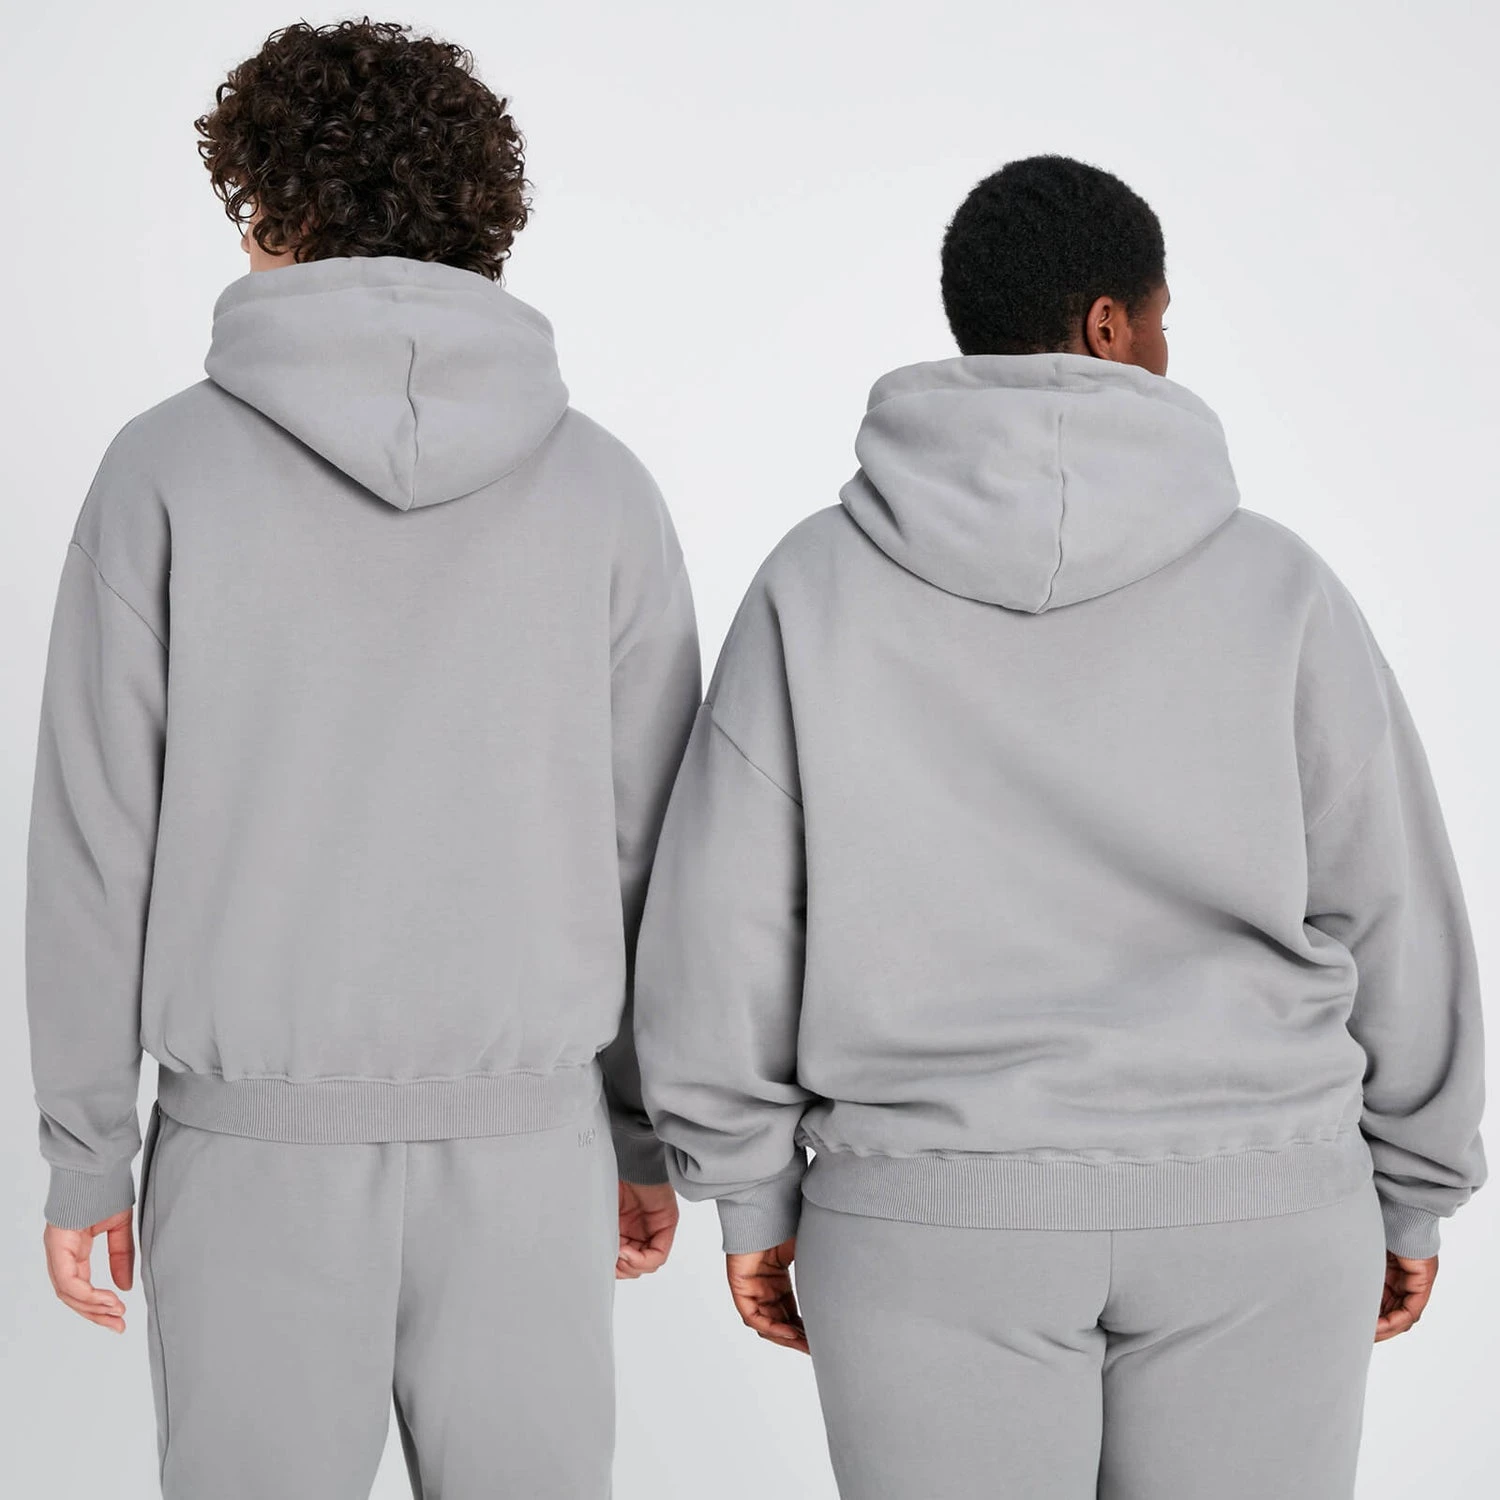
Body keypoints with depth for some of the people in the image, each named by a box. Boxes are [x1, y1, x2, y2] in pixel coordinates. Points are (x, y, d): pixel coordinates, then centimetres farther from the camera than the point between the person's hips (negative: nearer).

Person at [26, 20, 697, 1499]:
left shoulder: (168, 467, -5)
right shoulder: (600, 485, 0)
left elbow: (96, 835, -5)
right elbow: (653, 841, 3)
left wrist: (83, 1152, 4)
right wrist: (649, 1135, 12)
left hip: (255, 1148, -1)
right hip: (528, 1143, 2)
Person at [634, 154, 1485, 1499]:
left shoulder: (820, 582, -4)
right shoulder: (1271, 583, -5)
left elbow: (726, 918, -5)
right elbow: (1392, 917, 0)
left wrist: (754, 1194, 6)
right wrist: (1412, 1188, 12)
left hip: (937, 1216, 0)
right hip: (1248, 1213, 0)